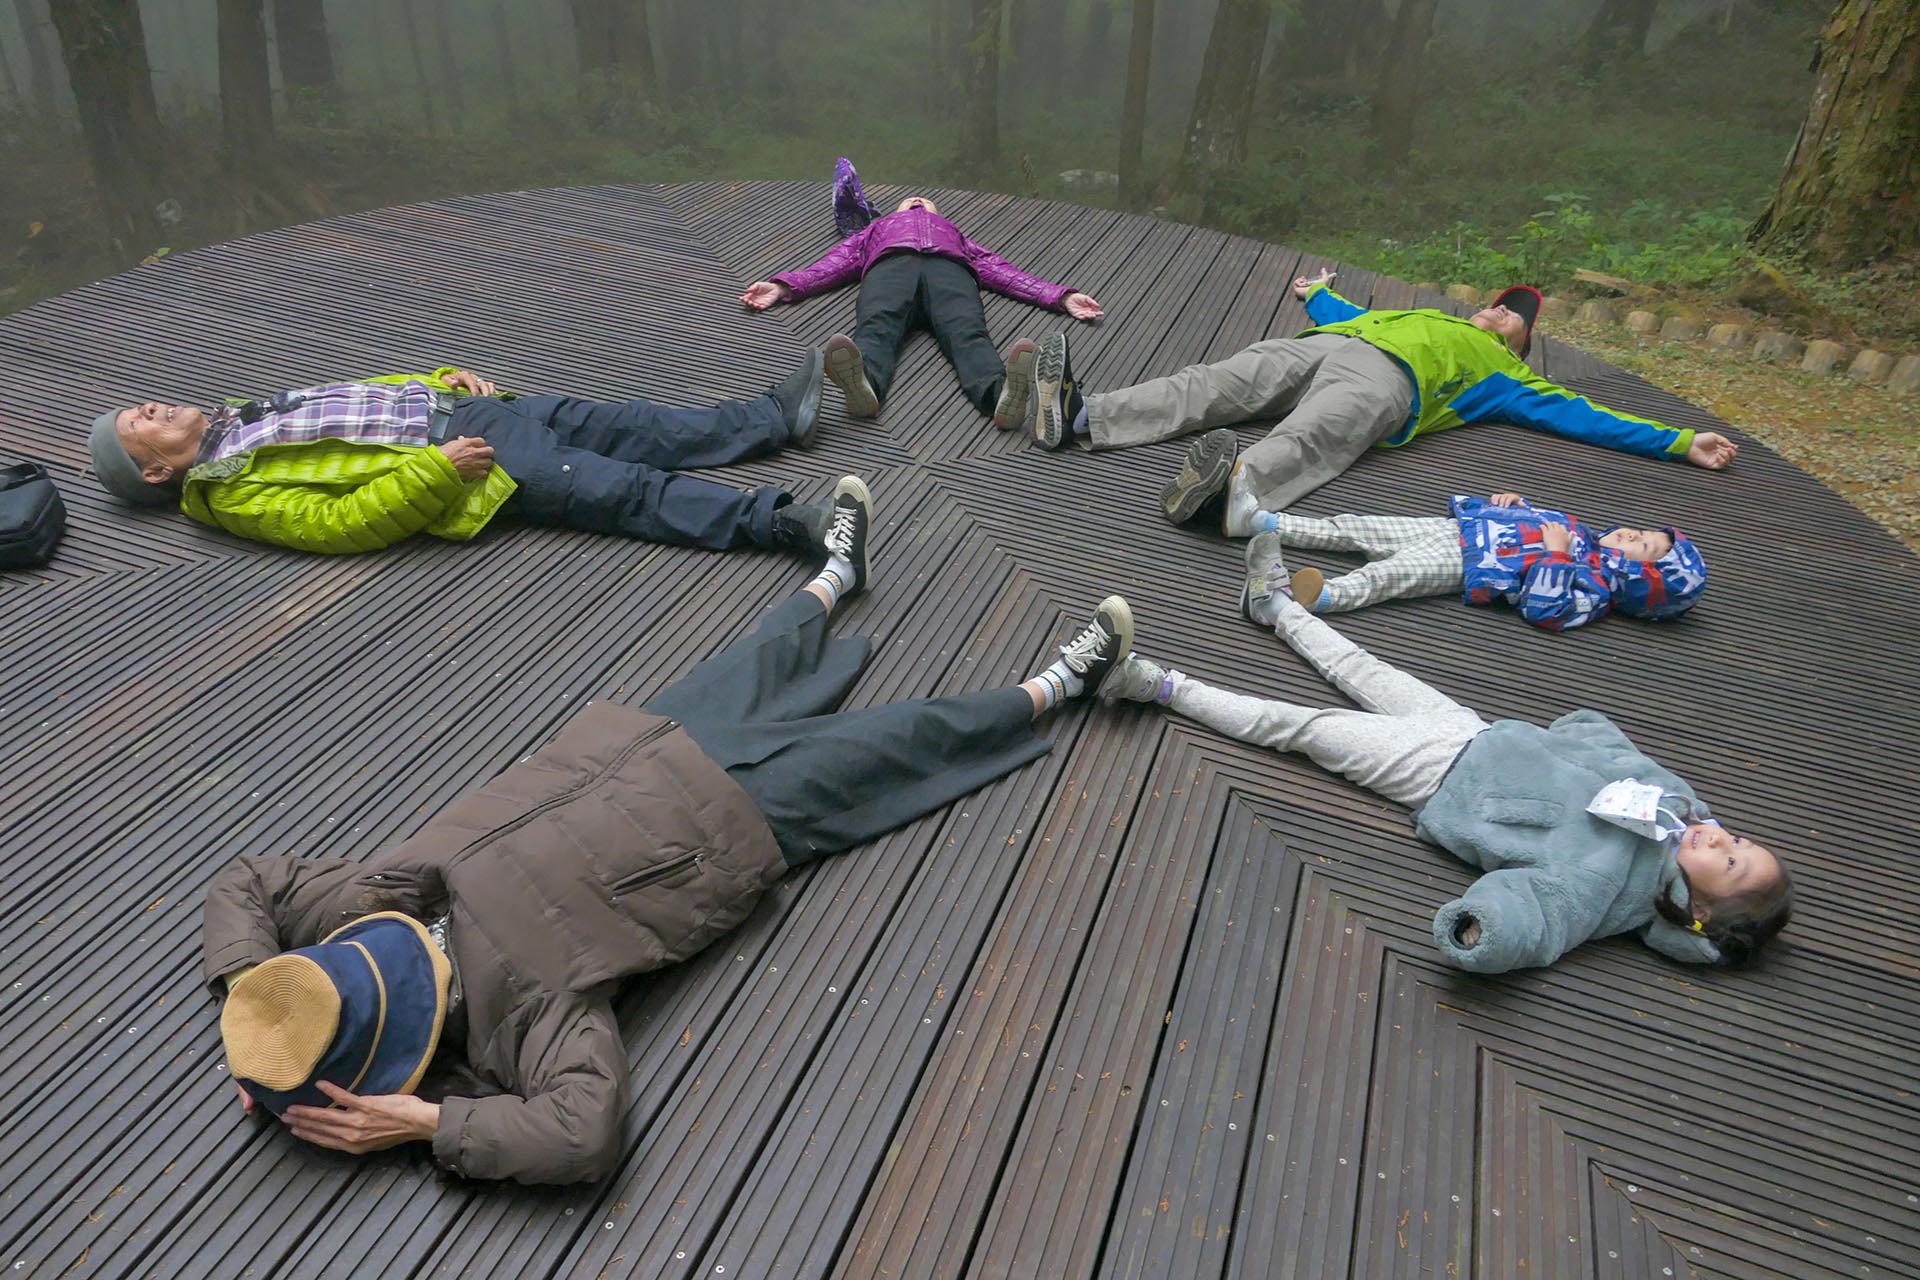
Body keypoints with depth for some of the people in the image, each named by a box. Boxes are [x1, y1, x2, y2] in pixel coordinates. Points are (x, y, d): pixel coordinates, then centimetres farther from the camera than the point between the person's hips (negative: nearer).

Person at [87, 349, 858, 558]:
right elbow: (343, 522, -16)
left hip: (459, 409, 8)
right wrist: (437, 471, -24)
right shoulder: (230, 492, -3)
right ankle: (781, 523, -26)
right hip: (471, 469, -8)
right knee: (628, 492, -20)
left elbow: (372, 397, 26)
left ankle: (778, 417, 7)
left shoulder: (244, 419, 23)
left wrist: (443, 379, 10)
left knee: (638, 429, 2)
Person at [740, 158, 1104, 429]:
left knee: (967, 334, -35)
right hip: (890, 264, 0)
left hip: (949, 266, 0)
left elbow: (999, 269, 28)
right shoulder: (876, 229, 44)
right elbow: (835, 262, 26)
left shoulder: (954, 232, 45)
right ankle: (862, 383, -69)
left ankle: (1001, 392, -67)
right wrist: (782, 286, 5)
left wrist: (1062, 296, 11)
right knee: (876, 328, -36)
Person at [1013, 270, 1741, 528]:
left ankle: (1237, 485, -69)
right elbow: (1355, 316, 55)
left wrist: (1679, 443, 23)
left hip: (1382, 382, -5)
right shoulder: (1432, 320, 44)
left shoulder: (1504, 375, 30)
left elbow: (1581, 415, 26)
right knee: (1212, 387, -19)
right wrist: (1317, 294, 72)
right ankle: (1080, 417, -35)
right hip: (1322, 345, 5)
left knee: (1308, 442, -39)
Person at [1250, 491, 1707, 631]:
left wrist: (1555, 552, -21)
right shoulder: (1586, 535, 20)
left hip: (1460, 562, -8)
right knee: (1355, 528, -1)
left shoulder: (1593, 585, -7)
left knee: (1384, 575, -30)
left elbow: (1543, 608, -24)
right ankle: (1272, 524, -2)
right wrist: (1514, 502, 15)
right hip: (1456, 527, 8)